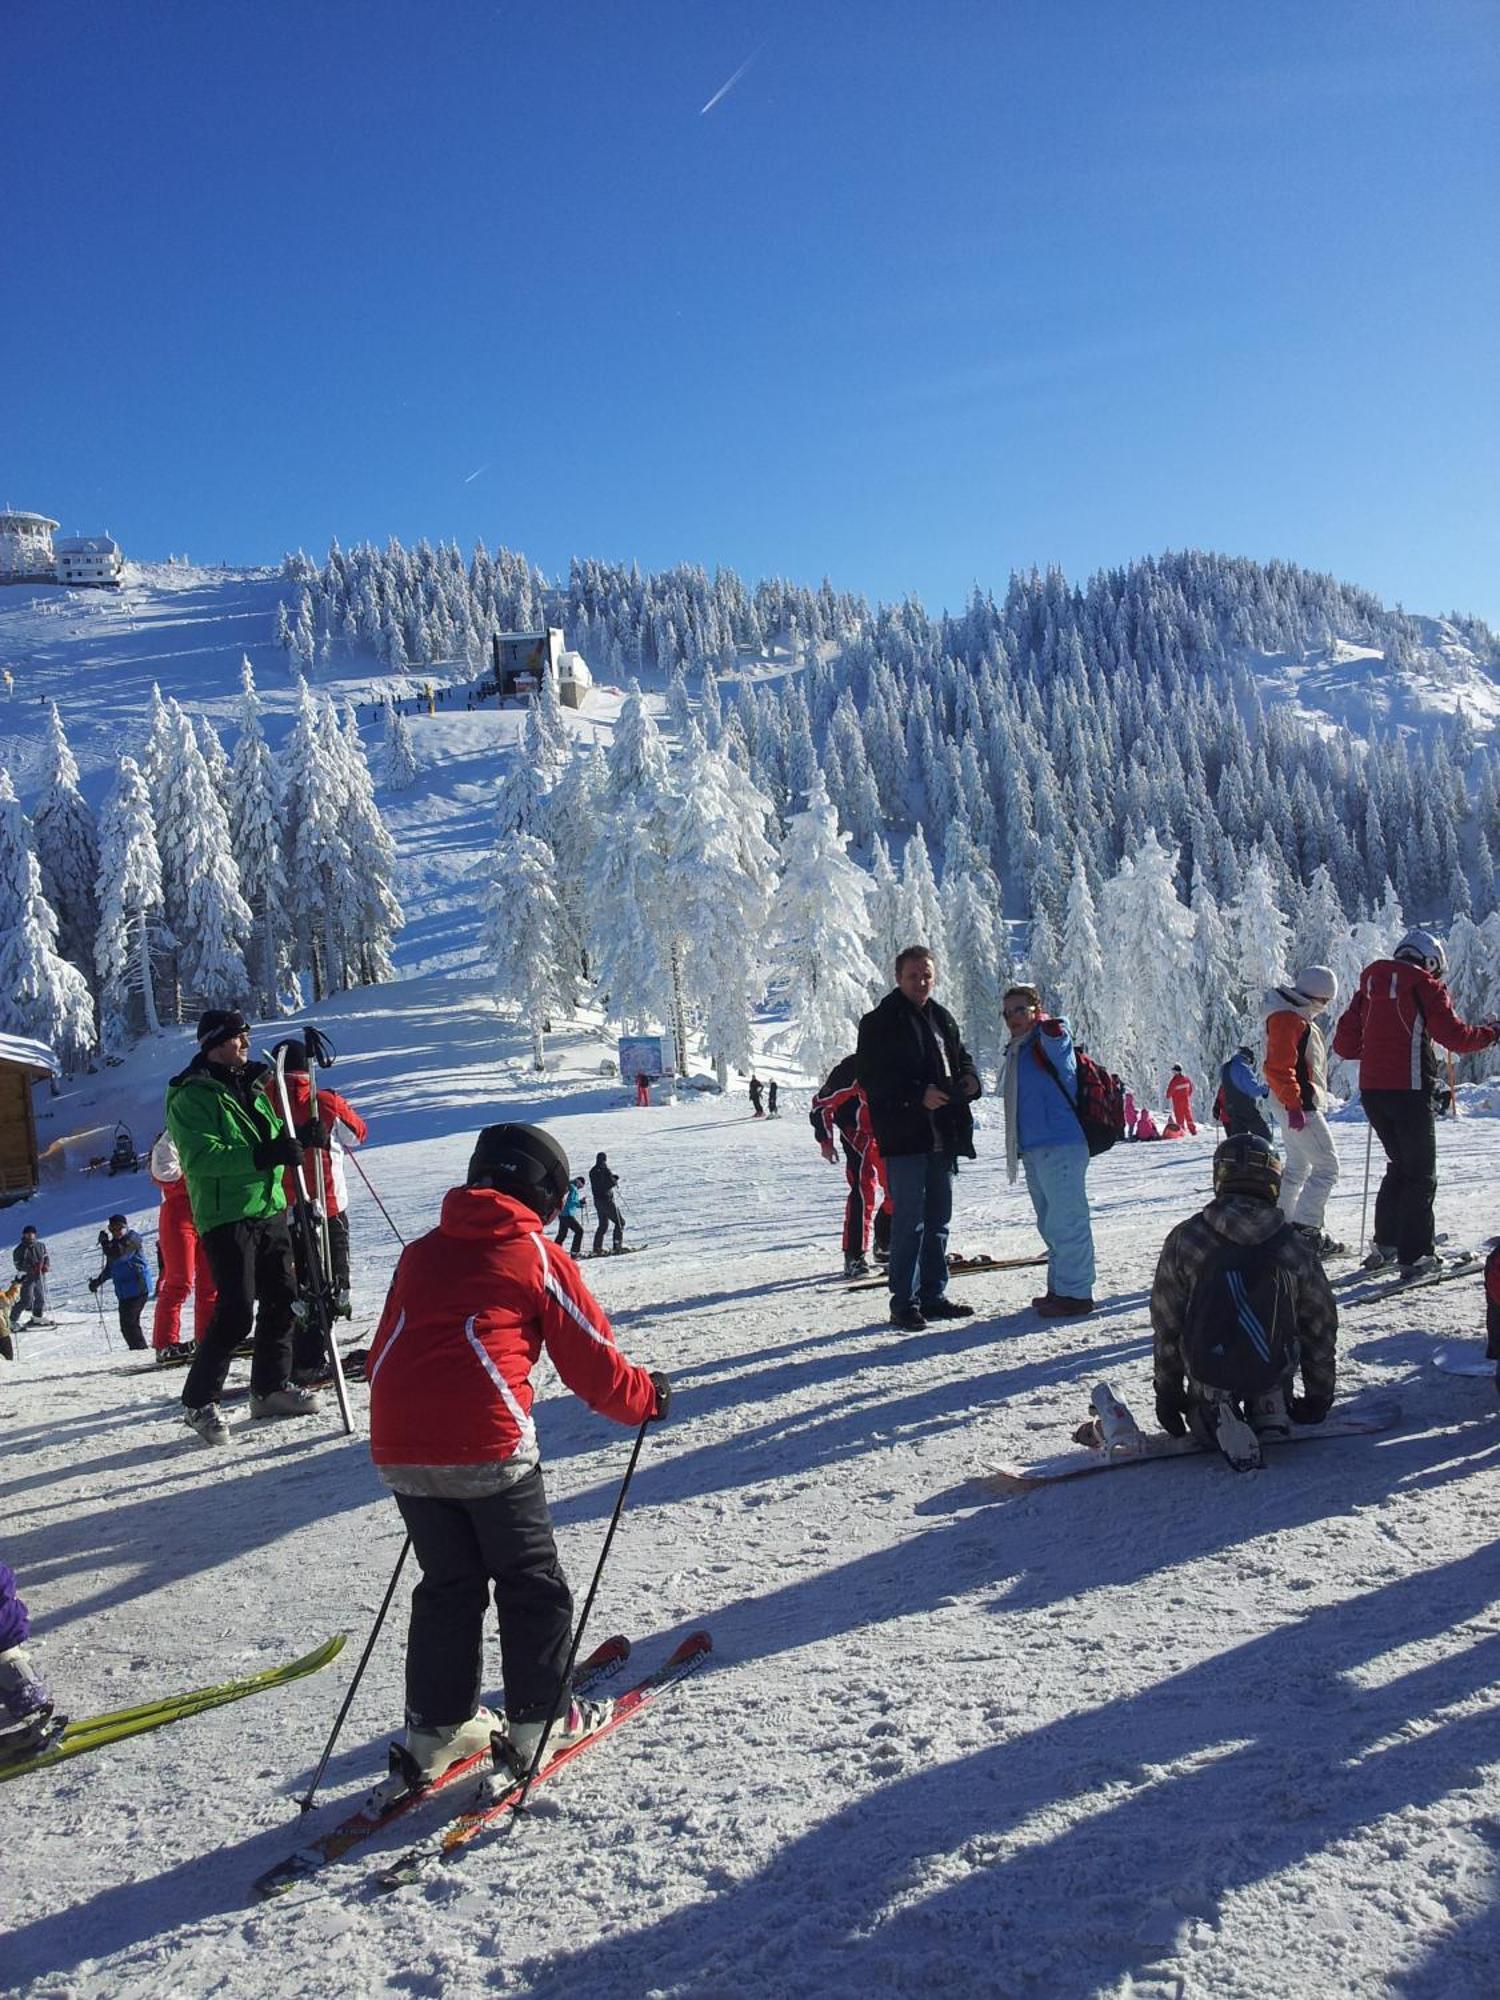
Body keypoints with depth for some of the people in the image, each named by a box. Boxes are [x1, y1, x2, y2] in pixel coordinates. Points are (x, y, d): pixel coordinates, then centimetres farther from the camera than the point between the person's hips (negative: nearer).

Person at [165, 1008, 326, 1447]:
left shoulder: (250, 1087, 17)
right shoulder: (191, 1096, -8)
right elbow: (200, 1156, -21)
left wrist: (299, 1138, 3)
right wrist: (262, 1155, -30)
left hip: (269, 1209, 8)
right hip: (225, 1216, -8)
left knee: (282, 1299, 10)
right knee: (237, 1310, -12)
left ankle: (271, 1386, 24)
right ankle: (198, 1401, 1)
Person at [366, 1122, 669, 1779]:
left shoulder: (421, 1251, 19)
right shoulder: (539, 1255, 5)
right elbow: (591, 1359, 6)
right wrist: (646, 1398, 23)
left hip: (397, 1446, 6)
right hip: (488, 1446, -5)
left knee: (448, 1583, 21)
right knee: (531, 1582, 13)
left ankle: (436, 1728, 27)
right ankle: (540, 1720, 20)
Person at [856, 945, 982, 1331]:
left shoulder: (942, 1018, 15)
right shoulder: (880, 1023, -7)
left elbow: (960, 1055, 26)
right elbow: (871, 1078, -13)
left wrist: (968, 1077, 2)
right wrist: (918, 1094, -23)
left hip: (942, 1138, 8)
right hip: (904, 1138, -7)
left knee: (938, 1218, 14)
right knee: (909, 1221, -6)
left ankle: (933, 1295, 24)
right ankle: (904, 1302, 2)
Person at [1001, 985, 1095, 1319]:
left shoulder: (1048, 1044, -7)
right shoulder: (1016, 1052, 19)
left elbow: (1055, 1030, -31)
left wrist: (1041, 1022, -9)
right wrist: (1018, 1148, 25)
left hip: (1060, 1146, -10)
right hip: (1033, 1149, 10)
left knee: (1066, 1222, -7)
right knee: (1052, 1224, 17)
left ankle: (1076, 1293, -3)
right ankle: (1059, 1288, 26)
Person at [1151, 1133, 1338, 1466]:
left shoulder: (1184, 1240, -9)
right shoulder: (1295, 1246, -5)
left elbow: (1166, 1325, -2)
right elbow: (1321, 1326, 5)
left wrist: (1167, 1393, 10)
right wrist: (1320, 1396, 20)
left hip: (1208, 1371, -1)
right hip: (1274, 1371, 1)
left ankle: (1213, 1418, -4)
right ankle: (1270, 1407, 6)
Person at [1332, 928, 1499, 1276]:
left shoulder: (1369, 986, 12)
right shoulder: (1425, 986, -4)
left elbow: (1344, 1045, 13)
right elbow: (1456, 1038, -8)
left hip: (1371, 1091, 6)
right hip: (1408, 1091, -6)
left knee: (1400, 1166, 20)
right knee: (1421, 1175, 2)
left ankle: (1386, 1244, 21)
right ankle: (1415, 1256, -1)